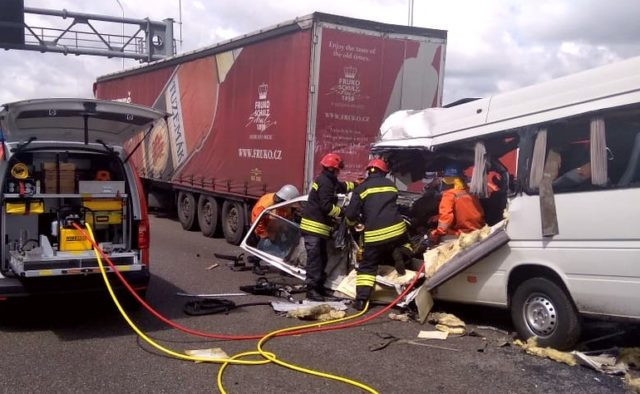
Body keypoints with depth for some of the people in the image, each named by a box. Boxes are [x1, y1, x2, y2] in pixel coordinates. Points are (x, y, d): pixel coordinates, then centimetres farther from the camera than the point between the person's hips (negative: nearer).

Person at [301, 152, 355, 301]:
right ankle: (311, 289, -8)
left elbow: (342, 186, 37)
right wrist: (341, 212, -12)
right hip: (313, 227, -11)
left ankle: (319, 287, 25)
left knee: (322, 259, 16)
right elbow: (326, 206, -23)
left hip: (319, 227, 11)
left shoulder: (328, 180, 17)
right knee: (314, 258, -10)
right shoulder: (325, 182, -16)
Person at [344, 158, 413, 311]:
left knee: (367, 267, 10)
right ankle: (400, 253, -4)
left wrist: (352, 221, 25)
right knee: (404, 245, 31)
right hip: (396, 229, 2)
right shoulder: (390, 184, 15)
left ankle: (361, 300, -1)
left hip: (374, 235, -2)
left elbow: (350, 214, 1)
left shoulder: (362, 188, 3)